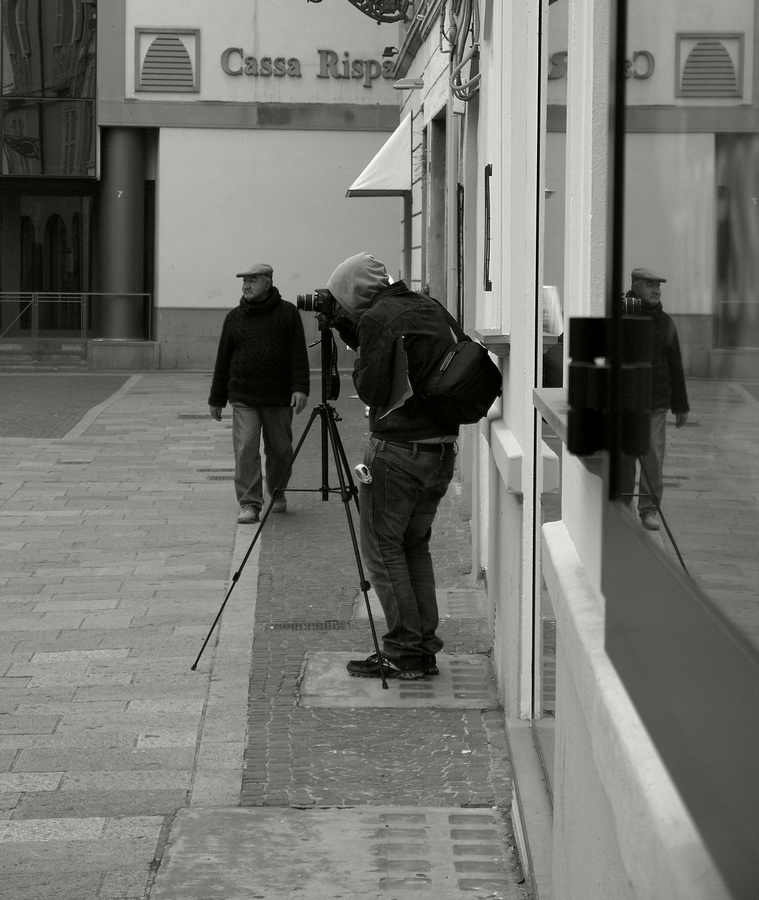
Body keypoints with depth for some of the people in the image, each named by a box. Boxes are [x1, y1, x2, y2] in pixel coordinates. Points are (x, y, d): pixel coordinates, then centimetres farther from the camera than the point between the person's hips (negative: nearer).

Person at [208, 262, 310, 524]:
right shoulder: (234, 317, 8)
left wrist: (300, 388, -14)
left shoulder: (288, 314, 2)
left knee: (280, 450, 10)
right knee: (246, 450, -10)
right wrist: (216, 399, 11)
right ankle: (249, 504, -10)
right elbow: (223, 360, 12)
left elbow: (299, 355, -3)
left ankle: (277, 494, 32)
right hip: (243, 399, 1)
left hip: (279, 398, -1)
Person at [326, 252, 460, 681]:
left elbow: (371, 389, -12)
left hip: (397, 450, -8)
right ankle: (426, 648, 16)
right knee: (415, 545, 16)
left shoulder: (377, 318, -12)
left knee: (383, 547, 1)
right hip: (443, 448, 8)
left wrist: (359, 367, 7)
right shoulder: (431, 309, 12)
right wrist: (346, 327, 17)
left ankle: (404, 653, 0)